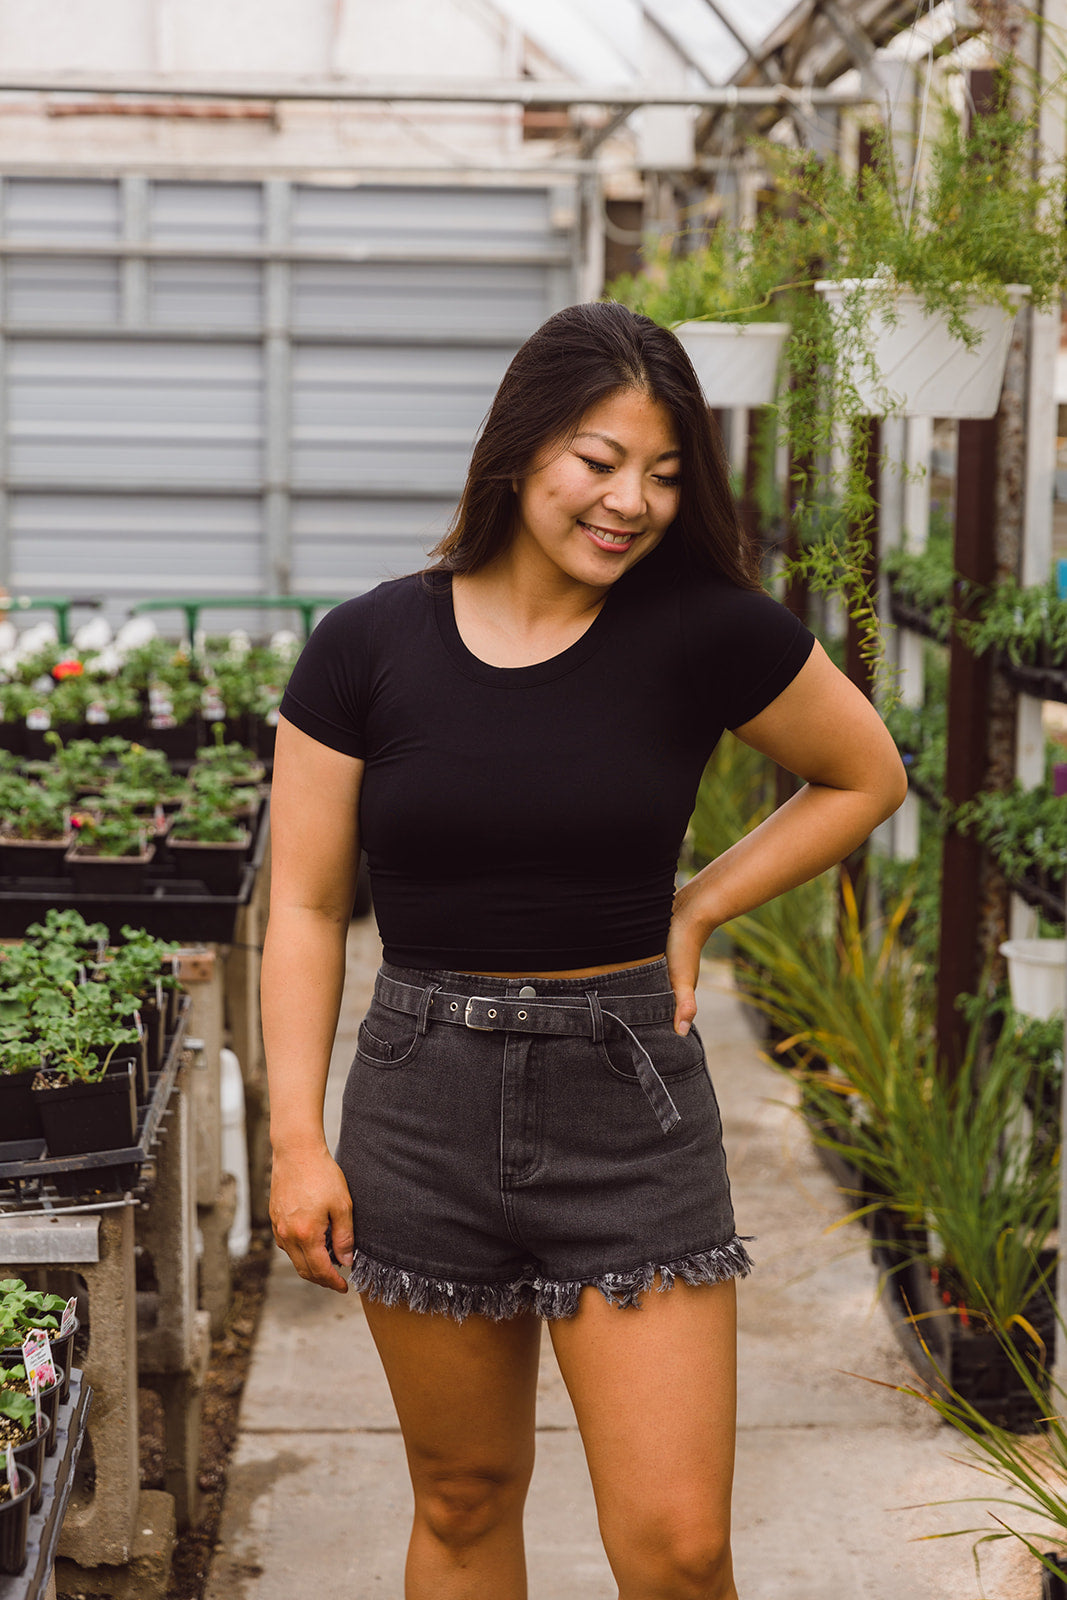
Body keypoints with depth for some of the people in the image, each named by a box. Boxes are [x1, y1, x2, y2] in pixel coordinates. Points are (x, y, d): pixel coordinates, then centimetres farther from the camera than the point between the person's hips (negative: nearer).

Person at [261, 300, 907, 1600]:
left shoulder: (706, 631, -5)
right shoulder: (368, 647, -3)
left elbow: (867, 777, 9)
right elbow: (305, 906, 1)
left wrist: (693, 911, 0)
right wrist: (296, 1140, -4)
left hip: (630, 1106, -1)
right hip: (422, 1107, 1)